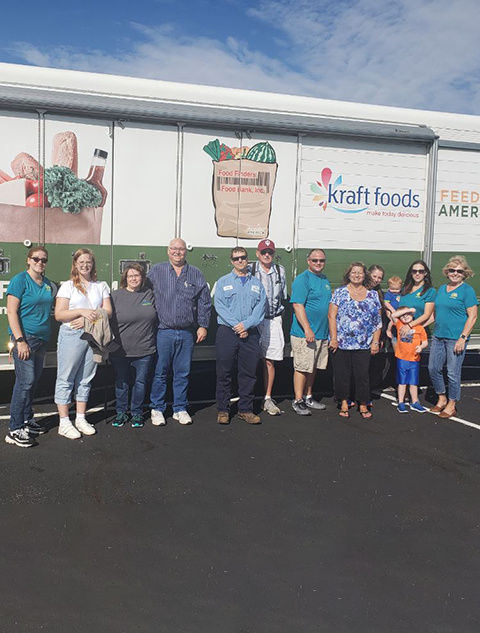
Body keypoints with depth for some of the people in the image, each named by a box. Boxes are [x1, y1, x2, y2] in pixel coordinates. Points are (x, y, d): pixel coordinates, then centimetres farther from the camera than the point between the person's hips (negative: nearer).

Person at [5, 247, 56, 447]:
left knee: (34, 380, 12)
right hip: (25, 337, -7)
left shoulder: (48, 284, 12)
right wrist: (20, 340, -18)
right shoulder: (20, 280, -7)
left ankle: (27, 419, 25)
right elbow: (11, 312, -12)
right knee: (25, 381, -10)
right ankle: (15, 430, -5)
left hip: (42, 338, 7)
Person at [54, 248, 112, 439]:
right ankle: (64, 423, 5)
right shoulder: (68, 286, 3)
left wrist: (88, 319, -13)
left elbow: (108, 311, 2)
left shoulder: (101, 286, 12)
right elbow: (59, 314, -6)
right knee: (66, 379, 0)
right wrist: (82, 311, -19)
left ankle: (81, 419, 20)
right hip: (71, 336, -3)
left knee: (86, 379, 10)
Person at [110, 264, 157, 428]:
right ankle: (121, 413, 26)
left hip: (145, 351, 2)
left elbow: (156, 319, 15)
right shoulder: (116, 296, -2)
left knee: (141, 382, 10)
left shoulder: (149, 294, 6)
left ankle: (137, 413, 24)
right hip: (121, 351, -1)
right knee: (122, 383, 10)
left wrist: (152, 340, 15)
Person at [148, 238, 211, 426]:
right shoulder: (156, 271, 5)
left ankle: (180, 409, 20)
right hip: (163, 331, -2)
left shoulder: (196, 274, 9)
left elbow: (205, 303, 11)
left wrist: (203, 325, 5)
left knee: (183, 373, 8)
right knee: (160, 372, 2)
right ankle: (157, 409, 15)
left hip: (187, 333, 2)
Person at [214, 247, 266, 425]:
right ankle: (223, 410, 11)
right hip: (227, 332, -2)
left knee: (249, 373, 6)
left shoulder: (257, 283, 13)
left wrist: (246, 324, -13)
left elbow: (260, 308, 2)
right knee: (224, 373, 1)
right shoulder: (223, 282, 6)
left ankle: (246, 409, 16)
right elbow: (220, 307, -5)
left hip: (250, 333, 2)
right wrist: (236, 326, -15)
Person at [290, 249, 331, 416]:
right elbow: (298, 305, -19)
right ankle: (298, 401, 5)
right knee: (302, 368, -3)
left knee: (313, 367, 15)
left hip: (322, 333, 8)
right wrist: (307, 329, -25)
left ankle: (308, 397, 26)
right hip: (304, 334, -8)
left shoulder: (325, 280, 16)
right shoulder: (302, 279, -11)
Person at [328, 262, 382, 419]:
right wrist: (333, 338, -9)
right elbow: (331, 316, -3)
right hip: (342, 343, -1)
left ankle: (363, 405, 16)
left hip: (363, 345, 1)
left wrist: (375, 342, 3)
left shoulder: (373, 295, 9)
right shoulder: (340, 292, 2)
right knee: (342, 374, 6)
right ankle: (344, 403, 21)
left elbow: (378, 321, 9)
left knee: (362, 375, 3)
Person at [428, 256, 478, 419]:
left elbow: (473, 316, -11)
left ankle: (451, 405, 16)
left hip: (455, 338, -6)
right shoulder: (441, 289, 13)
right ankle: (442, 399, 28)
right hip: (438, 336, 7)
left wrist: (463, 338, -17)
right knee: (433, 369, 10)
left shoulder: (467, 290, -7)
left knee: (453, 373, 1)